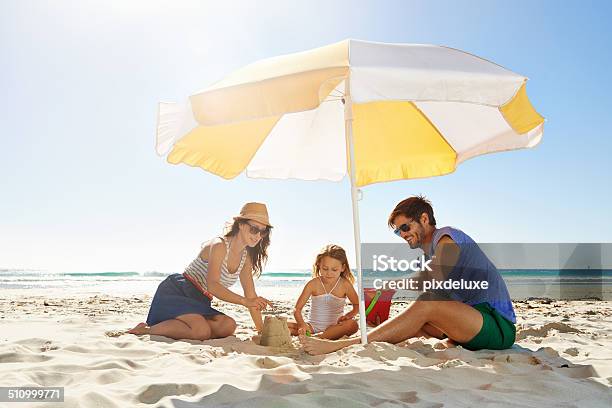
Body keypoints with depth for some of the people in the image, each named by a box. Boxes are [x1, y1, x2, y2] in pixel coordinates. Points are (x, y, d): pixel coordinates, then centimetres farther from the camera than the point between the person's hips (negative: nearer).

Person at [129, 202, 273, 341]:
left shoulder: (246, 257, 7)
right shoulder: (218, 245, -16)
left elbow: (251, 295, 5)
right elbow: (212, 285, -26)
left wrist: (262, 330, -3)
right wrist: (245, 301, -34)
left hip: (198, 303, 8)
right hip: (176, 293, -8)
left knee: (228, 326, -17)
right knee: (202, 331, -30)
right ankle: (146, 330, -12)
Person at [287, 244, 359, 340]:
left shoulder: (345, 285, -6)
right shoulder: (313, 284, -7)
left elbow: (357, 304, 7)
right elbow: (297, 309, -8)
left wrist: (350, 314, -15)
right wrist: (302, 324, -28)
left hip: (334, 327, 0)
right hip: (312, 327, 0)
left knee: (353, 325, -33)